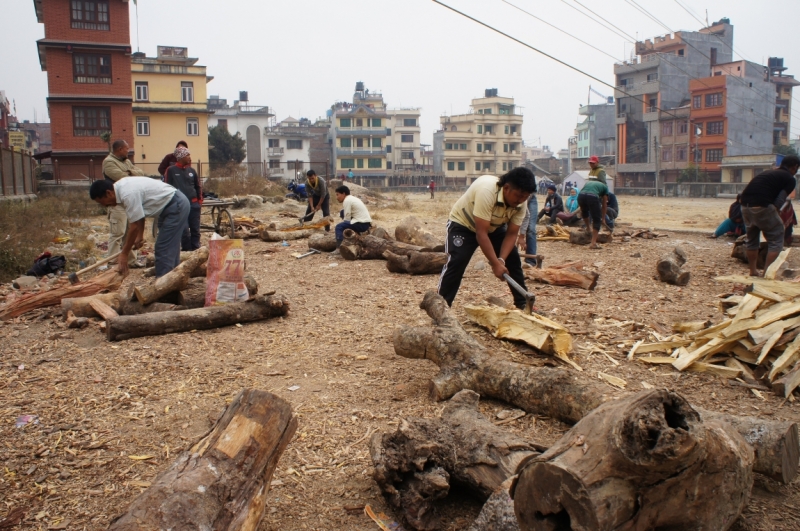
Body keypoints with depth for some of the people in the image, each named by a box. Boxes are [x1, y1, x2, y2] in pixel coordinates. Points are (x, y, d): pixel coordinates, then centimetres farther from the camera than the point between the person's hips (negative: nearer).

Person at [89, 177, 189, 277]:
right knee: (170, 250, 15)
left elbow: (135, 227, -21)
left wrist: (123, 256, -13)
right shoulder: (121, 187, 3)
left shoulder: (128, 194, -25)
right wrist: (140, 236, 10)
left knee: (164, 250, -10)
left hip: (176, 206, -10)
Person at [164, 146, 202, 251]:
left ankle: (196, 249, 14)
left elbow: (198, 186, 19)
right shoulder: (171, 170, -2)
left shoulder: (191, 170, 11)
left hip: (194, 204, 4)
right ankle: (187, 250, 5)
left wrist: (200, 200, 13)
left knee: (195, 230, 6)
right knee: (184, 231, -3)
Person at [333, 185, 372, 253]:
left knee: (339, 226, -9)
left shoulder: (347, 200, -7)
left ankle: (339, 248, -18)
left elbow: (347, 218, -9)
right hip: (366, 223, 10)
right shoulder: (353, 198, 22)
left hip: (362, 224, -10)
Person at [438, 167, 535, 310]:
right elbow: (481, 233, -38)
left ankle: (523, 304, 13)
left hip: (494, 226, 6)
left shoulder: (521, 202, -19)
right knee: (457, 262, -22)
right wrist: (495, 264, -36)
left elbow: (511, 234, -14)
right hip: (463, 224, -6)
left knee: (513, 259, 0)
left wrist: (501, 260, -28)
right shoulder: (487, 190, -39)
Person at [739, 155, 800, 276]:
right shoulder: (790, 179, 6)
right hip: (762, 206, -7)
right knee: (776, 239, 5)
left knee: (752, 238, 21)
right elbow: (779, 201, -6)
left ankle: (753, 272, 28)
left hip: (745, 205, 7)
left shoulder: (768, 172, 26)